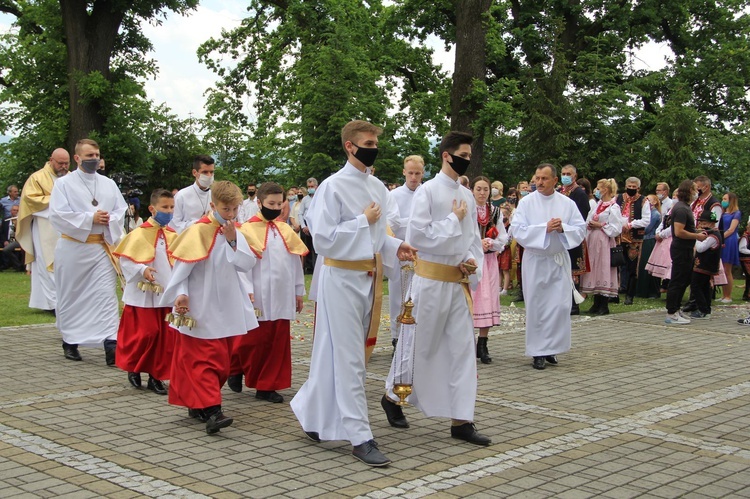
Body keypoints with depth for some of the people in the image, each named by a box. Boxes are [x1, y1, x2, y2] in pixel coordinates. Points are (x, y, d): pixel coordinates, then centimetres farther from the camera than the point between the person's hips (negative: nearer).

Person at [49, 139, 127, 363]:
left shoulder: (109, 184, 10)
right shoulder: (64, 184, -1)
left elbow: (121, 211, 9)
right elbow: (57, 215, -11)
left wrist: (109, 220, -13)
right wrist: (90, 219, -15)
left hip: (102, 247, 2)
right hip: (72, 247, -2)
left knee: (107, 294, -6)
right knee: (71, 296, 8)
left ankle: (111, 345, -11)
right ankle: (70, 342, 24)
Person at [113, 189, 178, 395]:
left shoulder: (173, 235, 7)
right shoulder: (140, 233, -9)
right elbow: (125, 260, -10)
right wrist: (141, 271, -24)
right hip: (145, 295, -5)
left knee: (166, 336, 4)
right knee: (146, 333, -3)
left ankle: (156, 375, 15)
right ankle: (133, 368, 21)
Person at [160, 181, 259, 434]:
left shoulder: (235, 232, 7)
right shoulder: (199, 231, -13)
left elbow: (247, 264, -2)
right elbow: (182, 266, -13)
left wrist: (234, 240, -14)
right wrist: (181, 294, -23)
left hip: (227, 309, 7)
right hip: (201, 311, -7)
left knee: (222, 360, 13)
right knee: (204, 360, -10)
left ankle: (197, 404, 26)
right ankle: (210, 410, -15)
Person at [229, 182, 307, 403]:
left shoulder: (285, 230, 10)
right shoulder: (248, 229, -5)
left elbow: (296, 261, 14)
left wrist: (298, 291, 13)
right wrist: (247, 291, -16)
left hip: (282, 297, 5)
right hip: (259, 297, -5)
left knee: (278, 342, 6)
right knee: (254, 340, 0)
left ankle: (267, 386, 15)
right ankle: (235, 369, 26)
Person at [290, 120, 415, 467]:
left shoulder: (378, 188, 10)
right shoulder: (333, 187, -12)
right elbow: (323, 238, -17)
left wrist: (394, 247, 1)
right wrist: (362, 220, -15)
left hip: (368, 278, 7)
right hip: (341, 278, -7)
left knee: (337, 355, 15)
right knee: (348, 359, -3)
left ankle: (314, 416, 31)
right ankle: (359, 437, 2)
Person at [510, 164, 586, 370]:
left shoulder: (568, 203, 3)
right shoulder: (526, 202, -2)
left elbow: (581, 229, 1)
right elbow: (517, 229, -11)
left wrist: (562, 229, -17)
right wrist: (545, 228, -19)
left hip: (559, 260, 2)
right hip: (535, 260, -1)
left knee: (560, 305, -2)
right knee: (536, 306, 1)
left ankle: (551, 348, 15)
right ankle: (538, 352, 10)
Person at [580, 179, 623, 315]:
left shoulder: (613, 207, -9)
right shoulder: (598, 204, 16)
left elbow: (616, 228, -14)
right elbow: (588, 221, 21)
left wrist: (600, 226, -12)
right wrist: (589, 225, 0)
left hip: (604, 242, -8)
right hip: (592, 241, 8)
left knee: (603, 270, -6)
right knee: (593, 270, 9)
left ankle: (604, 305, 0)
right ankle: (597, 304, 16)